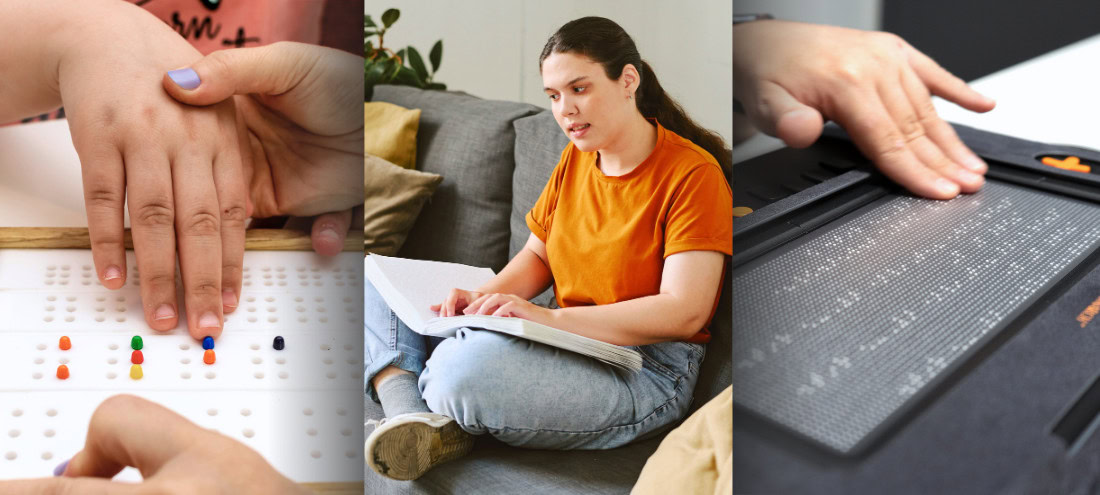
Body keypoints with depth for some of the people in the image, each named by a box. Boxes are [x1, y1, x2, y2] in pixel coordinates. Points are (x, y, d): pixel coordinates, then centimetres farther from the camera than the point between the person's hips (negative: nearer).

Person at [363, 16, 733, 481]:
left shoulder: (693, 174, -13)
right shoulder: (576, 158, 10)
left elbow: (685, 312, -20)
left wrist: (550, 317, -26)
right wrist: (486, 297, -6)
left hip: (646, 374, -8)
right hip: (568, 342, 9)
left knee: (464, 368, -38)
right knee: (378, 286, 3)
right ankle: (412, 423, -20)